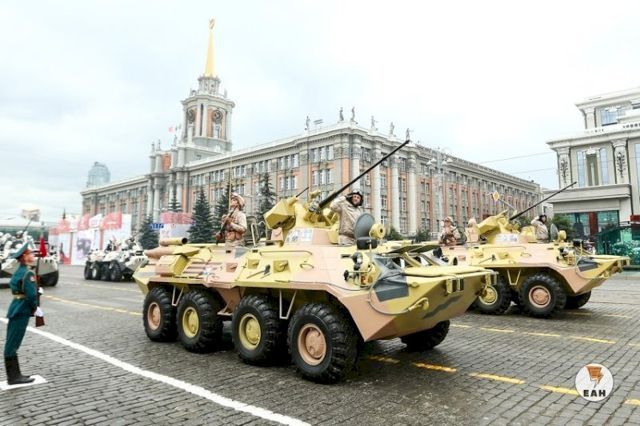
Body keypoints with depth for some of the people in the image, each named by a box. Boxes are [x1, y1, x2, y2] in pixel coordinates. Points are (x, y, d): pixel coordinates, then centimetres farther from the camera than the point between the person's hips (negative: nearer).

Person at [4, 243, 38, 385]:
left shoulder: (18, 271, 11)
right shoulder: (28, 273, -18)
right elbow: (32, 294, -23)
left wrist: (31, 307, 12)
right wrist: (34, 308, -5)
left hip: (16, 309, 9)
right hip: (22, 311, -9)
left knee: (12, 343, 12)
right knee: (12, 344, -3)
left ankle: (14, 375, 22)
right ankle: (13, 377, 5)